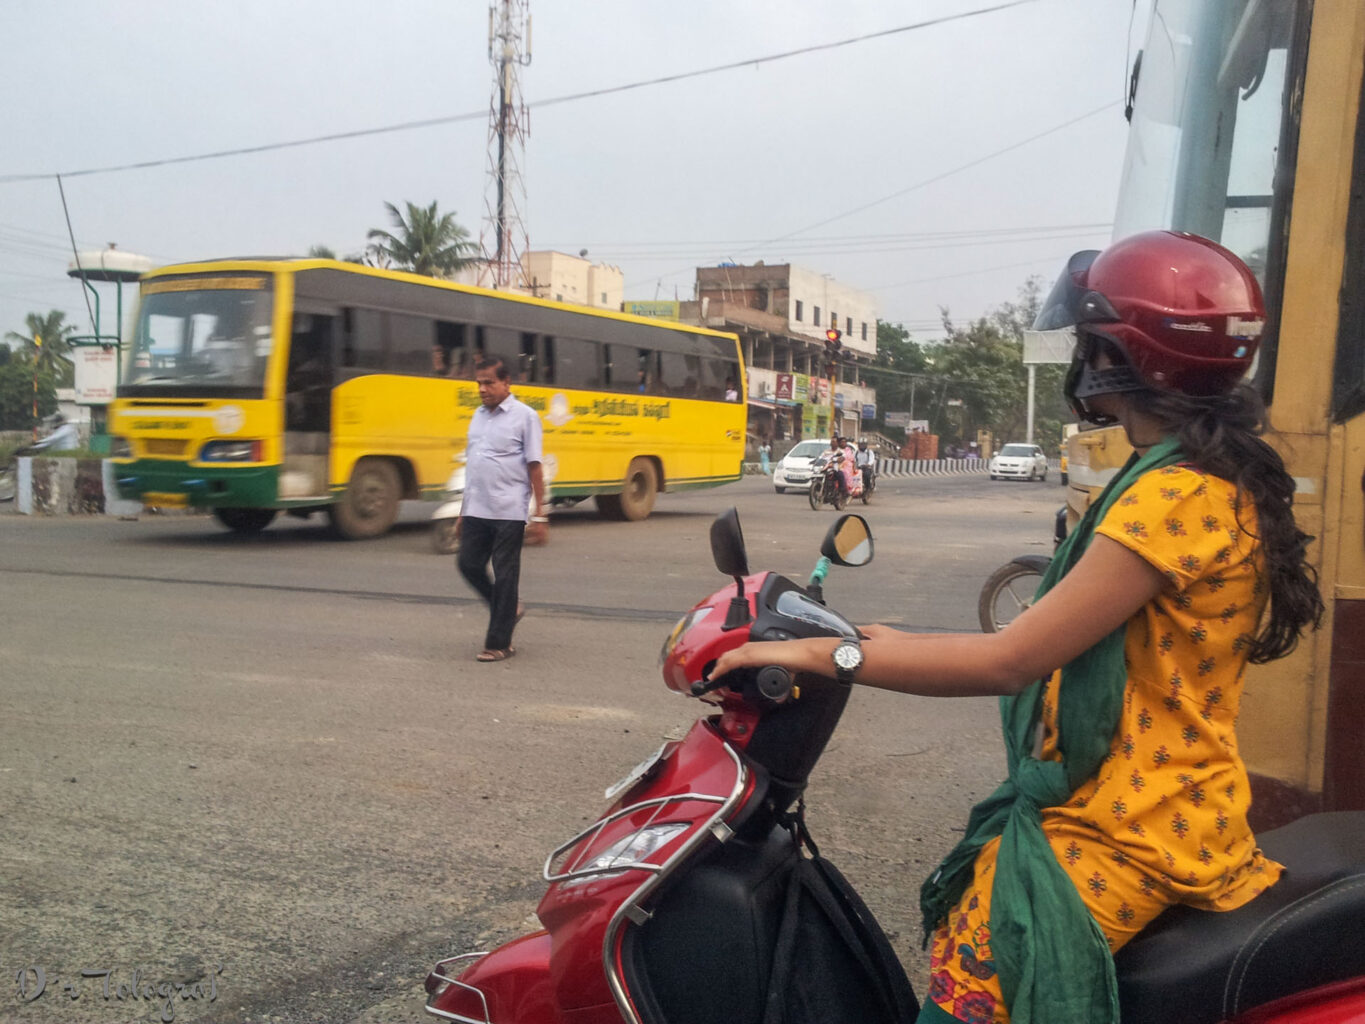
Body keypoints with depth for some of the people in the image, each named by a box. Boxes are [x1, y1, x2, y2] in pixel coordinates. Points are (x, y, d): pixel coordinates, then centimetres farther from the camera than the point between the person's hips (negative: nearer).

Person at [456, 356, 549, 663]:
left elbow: (534, 467, -7)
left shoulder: (524, 416, -5)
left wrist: (540, 515, -10)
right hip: (476, 510, 6)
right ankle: (508, 609, 29)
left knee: (505, 575, 1)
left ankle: (499, 643, 10)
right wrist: (463, 511, 18)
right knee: (469, 565, 6)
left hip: (508, 512, -6)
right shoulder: (478, 415, 13)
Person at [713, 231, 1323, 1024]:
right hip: (1161, 808, 10)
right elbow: (1056, 641, 12)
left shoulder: (1175, 496, -21)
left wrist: (820, 654, -17)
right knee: (953, 926, 19)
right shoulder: (1215, 477, 11)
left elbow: (1010, 661, -22)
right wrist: (902, 645, 11)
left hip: (1128, 838, -10)